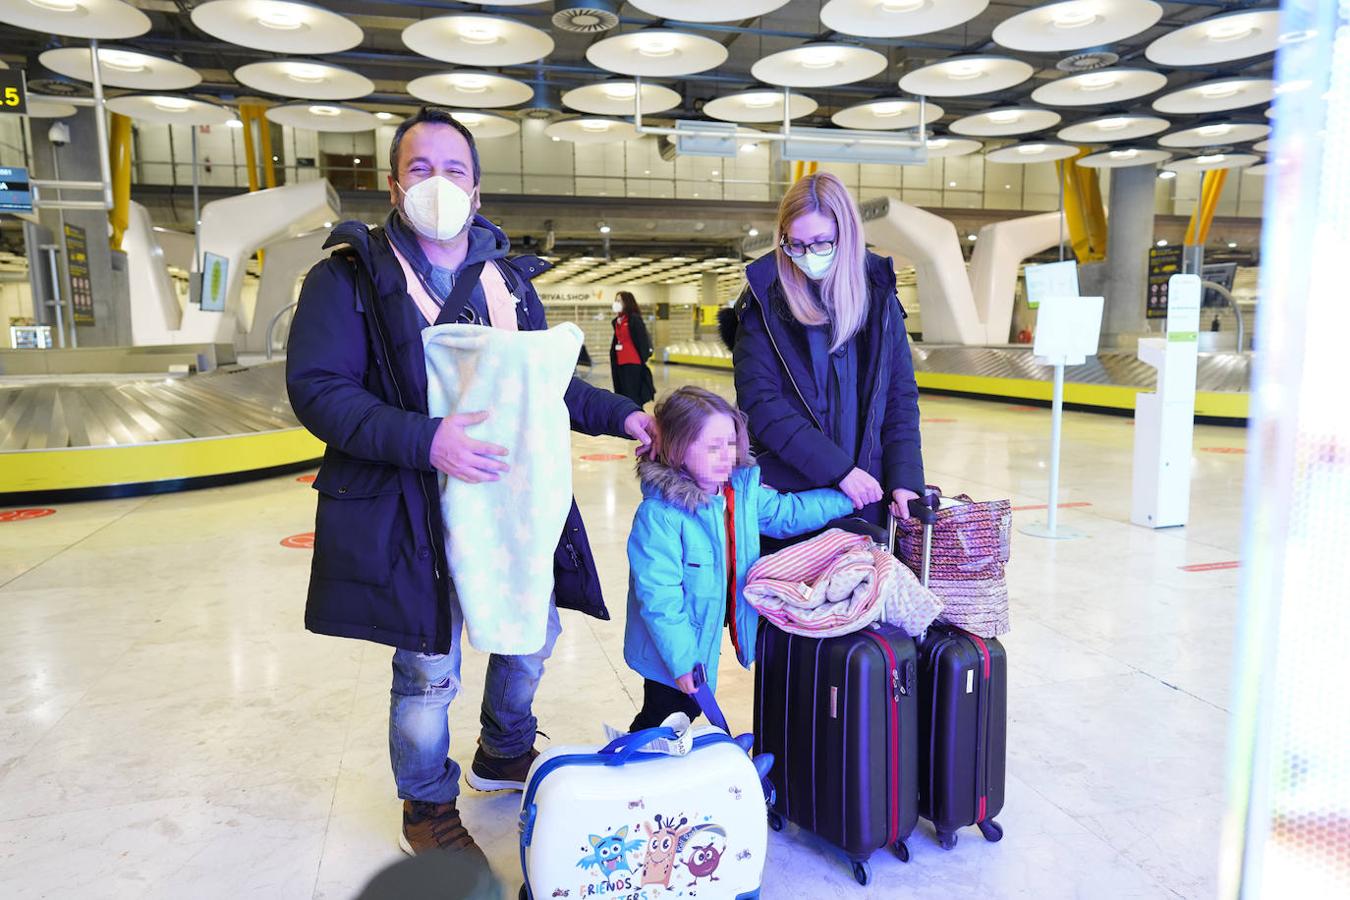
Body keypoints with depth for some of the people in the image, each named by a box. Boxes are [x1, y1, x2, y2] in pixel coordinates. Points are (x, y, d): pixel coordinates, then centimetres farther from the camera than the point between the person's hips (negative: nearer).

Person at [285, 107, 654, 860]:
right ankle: (428, 808, 34)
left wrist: (619, 414, 4)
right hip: (413, 511, -5)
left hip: (514, 498, 6)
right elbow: (317, 390, -17)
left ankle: (505, 756, 47)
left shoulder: (507, 277, 9)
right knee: (429, 670, 7)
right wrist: (425, 440, -28)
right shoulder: (350, 277, -8)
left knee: (534, 631, 19)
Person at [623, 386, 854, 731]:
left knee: (686, 714, 23)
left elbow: (787, 512, 13)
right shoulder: (659, 515, -28)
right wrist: (681, 660, -24)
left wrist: (846, 499, 12)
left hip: (709, 639, 7)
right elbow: (659, 596, -26)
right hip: (672, 651, -7)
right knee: (659, 724, 12)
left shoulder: (744, 491, -4)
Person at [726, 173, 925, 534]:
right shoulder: (765, 299, -5)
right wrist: (838, 468, -16)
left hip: (867, 495, 3)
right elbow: (760, 403, -12)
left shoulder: (877, 291, 4)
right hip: (789, 495, -2)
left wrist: (905, 478, -6)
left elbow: (901, 396, 5)